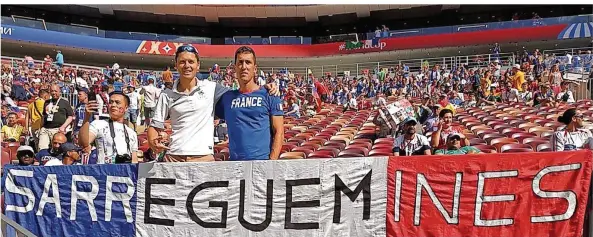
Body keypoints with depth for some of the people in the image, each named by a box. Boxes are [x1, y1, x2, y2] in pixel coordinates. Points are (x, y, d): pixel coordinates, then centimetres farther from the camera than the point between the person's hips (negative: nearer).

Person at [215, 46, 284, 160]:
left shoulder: (269, 95, 4)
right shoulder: (227, 97, 13)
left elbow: (279, 133, -1)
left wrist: (272, 161, -11)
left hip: (263, 160, -2)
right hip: (235, 160, 3)